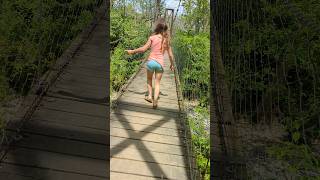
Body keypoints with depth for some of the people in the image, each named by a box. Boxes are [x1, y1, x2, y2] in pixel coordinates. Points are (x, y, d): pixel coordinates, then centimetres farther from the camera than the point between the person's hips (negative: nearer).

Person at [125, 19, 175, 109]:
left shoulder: (152, 37, -5)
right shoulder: (167, 40, 4)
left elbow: (143, 49, -8)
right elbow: (170, 55, 7)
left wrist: (132, 51, 3)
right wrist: (172, 64, 21)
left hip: (151, 61, -1)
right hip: (160, 63, 1)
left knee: (149, 79, 24)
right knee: (157, 83, 12)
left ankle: (150, 96, 21)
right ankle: (155, 100, -1)